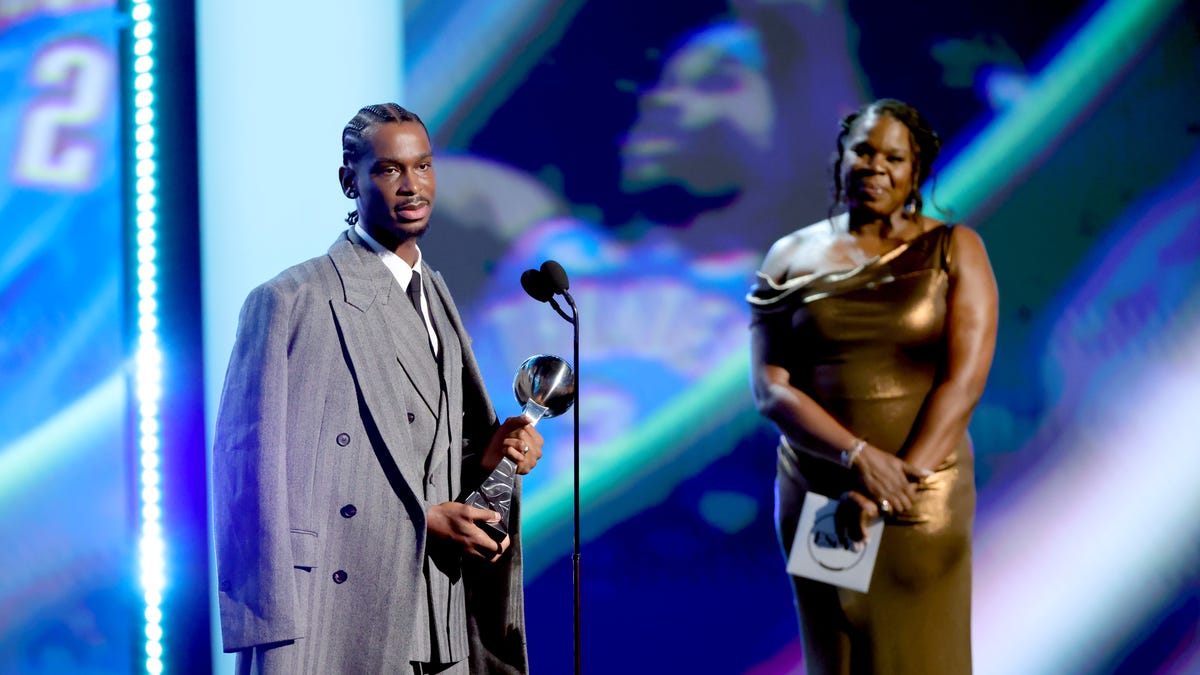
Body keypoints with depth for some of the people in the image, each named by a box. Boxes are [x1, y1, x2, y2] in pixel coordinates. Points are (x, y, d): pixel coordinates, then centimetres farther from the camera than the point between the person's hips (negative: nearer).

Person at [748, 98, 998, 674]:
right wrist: (858, 458, -17)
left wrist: (902, 478, -16)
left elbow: (965, 379, -8)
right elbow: (770, 388, -4)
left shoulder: (953, 250, 1)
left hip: (924, 493, -2)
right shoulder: (792, 258, 5)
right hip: (817, 492, 2)